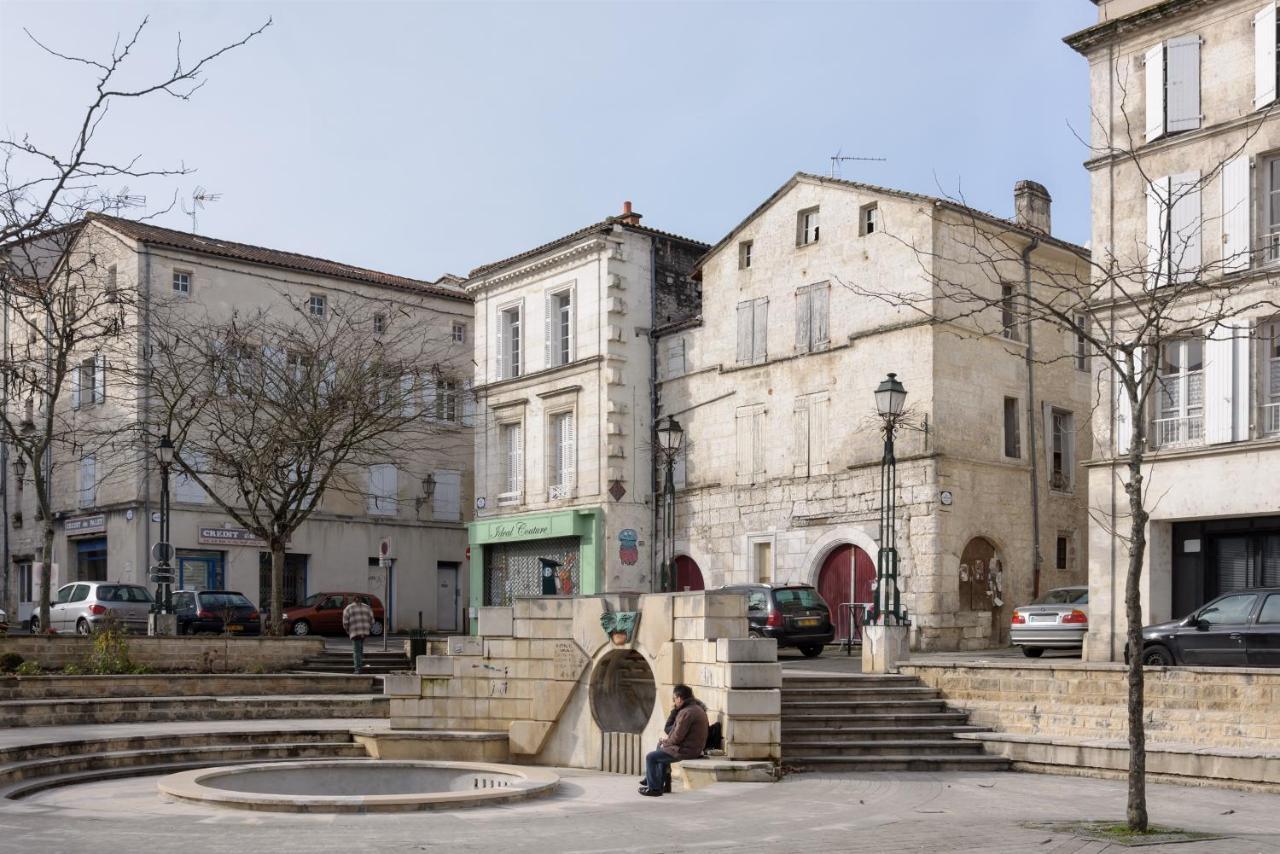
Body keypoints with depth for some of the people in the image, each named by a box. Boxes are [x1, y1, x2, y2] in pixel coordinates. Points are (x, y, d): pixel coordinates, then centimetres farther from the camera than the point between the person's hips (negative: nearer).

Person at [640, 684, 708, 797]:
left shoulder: (687, 712, -22)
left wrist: (666, 742, -2)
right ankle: (662, 784, 34)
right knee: (661, 754, 31)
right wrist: (669, 737, 9)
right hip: (694, 748, 11)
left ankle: (654, 788, 2)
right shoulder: (697, 708, 11)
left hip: (685, 750, -11)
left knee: (651, 757, -5)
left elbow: (678, 737, -22)